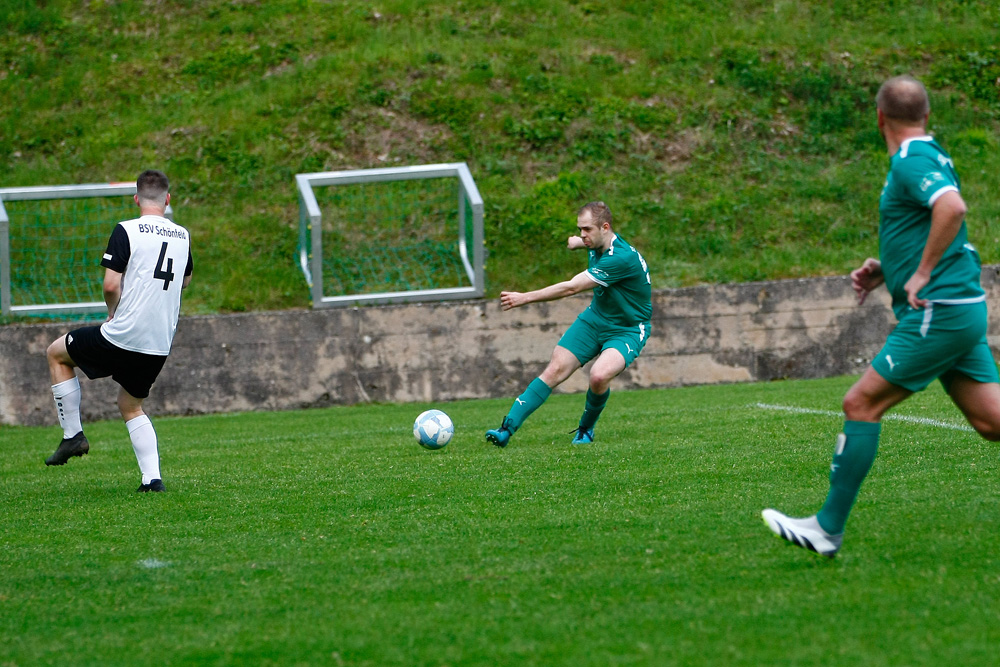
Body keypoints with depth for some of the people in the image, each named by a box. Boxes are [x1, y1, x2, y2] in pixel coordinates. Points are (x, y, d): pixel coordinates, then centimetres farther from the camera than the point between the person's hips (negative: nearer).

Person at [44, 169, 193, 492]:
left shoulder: (126, 231, -11)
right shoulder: (182, 236, 8)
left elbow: (111, 285, -16)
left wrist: (113, 311, 3)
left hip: (122, 337, -6)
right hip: (161, 345, 6)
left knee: (57, 353, 18)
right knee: (131, 406, 24)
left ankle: (73, 435, 15)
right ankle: (152, 477, 9)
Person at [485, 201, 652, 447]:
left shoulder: (623, 258, -32)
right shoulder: (599, 244, -6)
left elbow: (571, 287, -33)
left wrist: (525, 298, -31)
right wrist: (579, 242, 42)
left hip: (627, 330, -7)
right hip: (595, 318, 7)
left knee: (599, 376, -32)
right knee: (555, 370, -8)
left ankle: (586, 430, -2)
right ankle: (507, 429, -9)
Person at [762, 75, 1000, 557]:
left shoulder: (911, 161, -12)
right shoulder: (929, 157, 18)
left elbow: (952, 208, -31)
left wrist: (922, 273, -22)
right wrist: (886, 269, 18)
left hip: (939, 313, -10)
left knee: (861, 405, -5)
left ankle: (827, 529, -2)